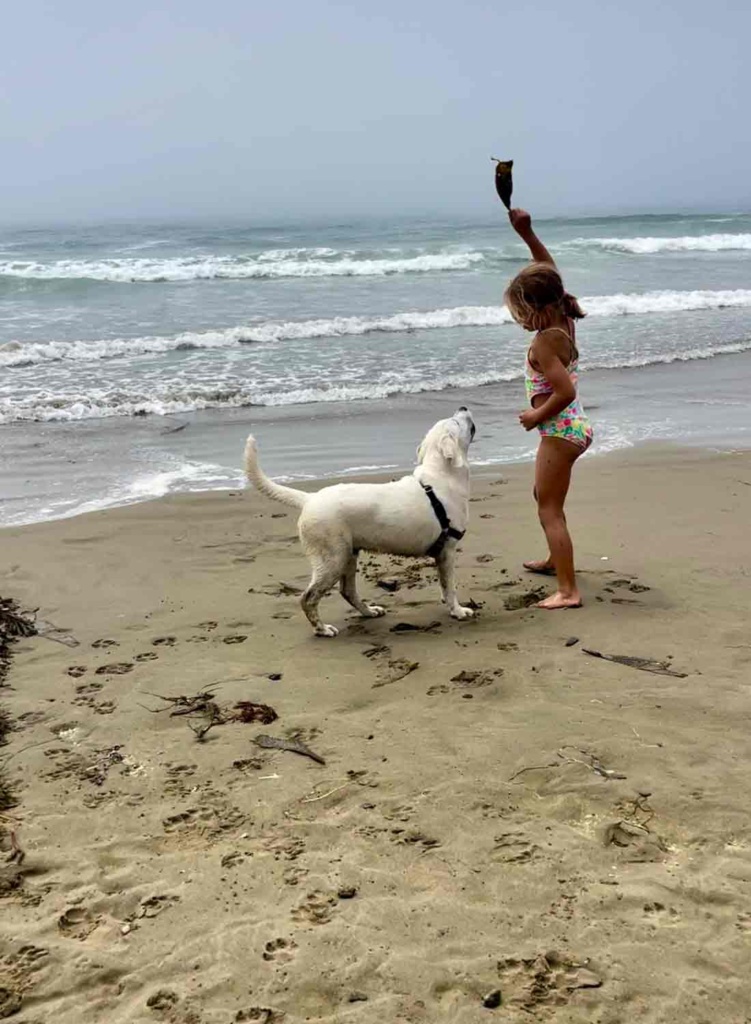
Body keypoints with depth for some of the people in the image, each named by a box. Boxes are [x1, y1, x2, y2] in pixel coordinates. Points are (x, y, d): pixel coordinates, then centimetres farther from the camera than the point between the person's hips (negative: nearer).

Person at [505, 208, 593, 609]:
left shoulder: (543, 342, -23)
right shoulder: (564, 323, 2)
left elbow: (565, 392, -31)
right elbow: (548, 271, 13)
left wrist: (536, 417, -16)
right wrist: (527, 234, 6)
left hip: (560, 430, -10)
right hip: (573, 426, 10)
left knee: (550, 510, -6)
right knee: (545, 497, 28)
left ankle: (567, 590, -8)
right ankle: (555, 560, 46)